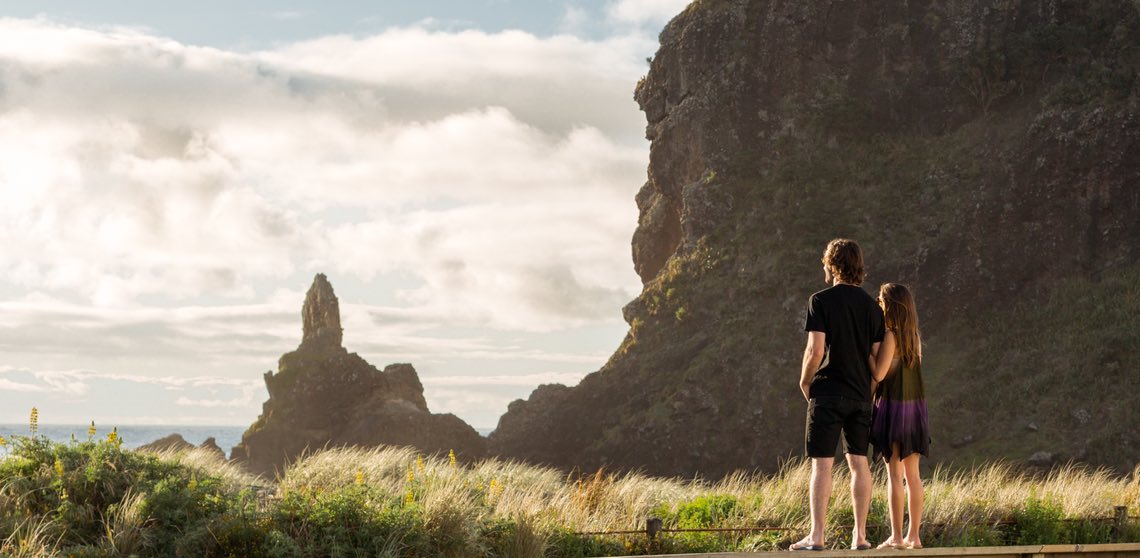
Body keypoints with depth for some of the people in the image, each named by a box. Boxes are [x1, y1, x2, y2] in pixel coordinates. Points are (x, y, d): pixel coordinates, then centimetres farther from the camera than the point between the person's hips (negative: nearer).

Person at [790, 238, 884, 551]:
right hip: (860, 395, 5)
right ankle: (860, 535, 9)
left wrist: (804, 382, 1)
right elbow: (877, 355, 8)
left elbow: (816, 350, -14)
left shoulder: (821, 301, -8)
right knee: (859, 461, 9)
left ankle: (817, 535, -6)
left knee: (822, 463, -4)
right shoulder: (871, 306, 8)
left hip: (828, 392, -5)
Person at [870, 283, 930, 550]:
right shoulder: (914, 335, 9)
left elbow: (879, 374, -18)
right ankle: (913, 536, 10)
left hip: (893, 407, -7)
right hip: (914, 407, 7)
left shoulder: (890, 336, -14)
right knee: (912, 474, 9)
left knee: (894, 474, -4)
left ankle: (896, 537, -4)